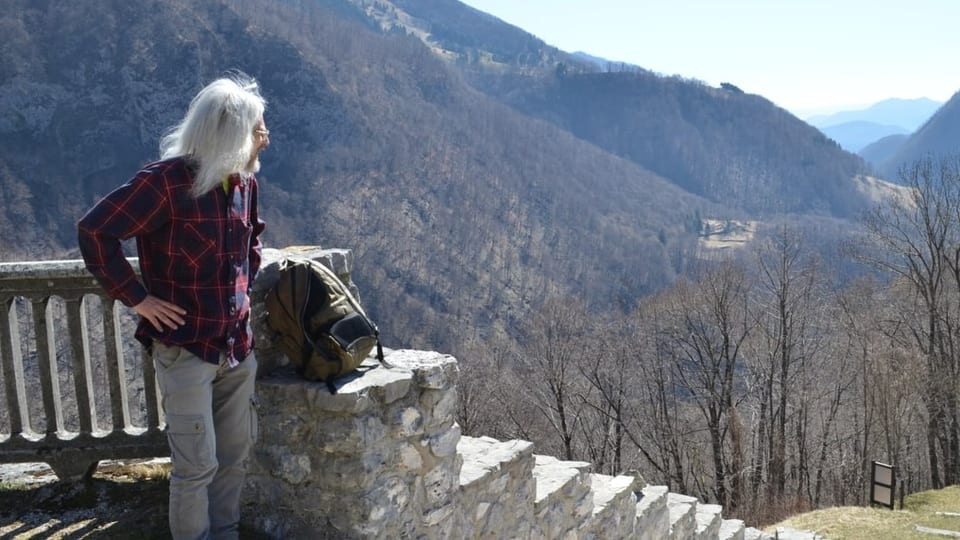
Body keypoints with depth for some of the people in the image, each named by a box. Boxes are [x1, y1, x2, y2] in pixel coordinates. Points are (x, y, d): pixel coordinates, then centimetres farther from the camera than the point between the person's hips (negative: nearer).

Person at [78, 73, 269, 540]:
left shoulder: (244, 181, 5)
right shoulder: (167, 181, -17)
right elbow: (95, 231, -16)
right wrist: (137, 297, -14)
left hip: (238, 345, 7)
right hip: (185, 348, -7)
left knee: (235, 454, 15)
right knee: (197, 464, 0)